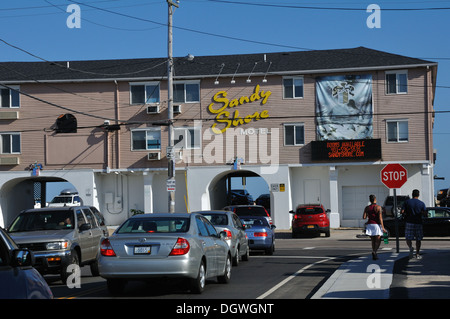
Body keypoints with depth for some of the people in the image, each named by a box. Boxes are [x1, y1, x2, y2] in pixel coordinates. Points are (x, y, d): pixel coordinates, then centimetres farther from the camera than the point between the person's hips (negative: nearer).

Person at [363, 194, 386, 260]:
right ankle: (374, 252, -25)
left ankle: (374, 255, 13)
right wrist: (382, 227, -11)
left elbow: (364, 217, -1)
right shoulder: (378, 207, -7)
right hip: (377, 225, -4)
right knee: (378, 240, -1)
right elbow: (380, 217, -12)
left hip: (369, 225, 4)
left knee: (373, 241, 14)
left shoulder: (367, 208, 5)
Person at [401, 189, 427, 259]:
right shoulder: (422, 203, 1)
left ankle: (410, 248, -21)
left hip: (409, 222, 0)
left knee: (408, 238, 8)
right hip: (418, 222, 0)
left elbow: (402, 212, -6)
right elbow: (425, 214, -5)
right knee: (418, 239, 10)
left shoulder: (407, 202, 1)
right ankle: (417, 254, 10)